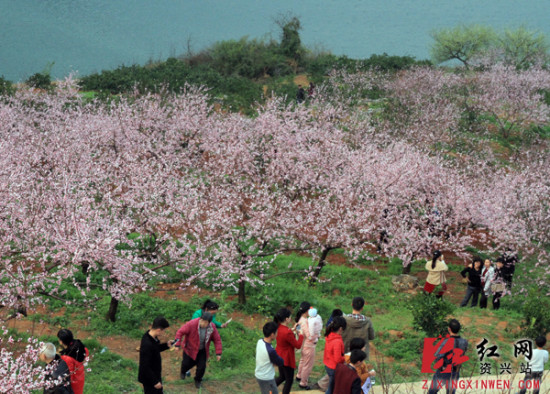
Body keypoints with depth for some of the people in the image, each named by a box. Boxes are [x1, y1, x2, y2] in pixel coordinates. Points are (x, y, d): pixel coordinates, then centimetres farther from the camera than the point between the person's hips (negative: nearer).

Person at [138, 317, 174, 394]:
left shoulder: (150, 336, -5)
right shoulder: (147, 345, -34)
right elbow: (145, 367, -30)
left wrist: (166, 345, 1)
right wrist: (155, 381, -23)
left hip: (155, 375, 9)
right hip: (149, 379, -9)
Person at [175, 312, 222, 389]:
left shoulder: (212, 328, -20)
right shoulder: (192, 324, -31)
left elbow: (217, 340, -10)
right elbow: (180, 332, -26)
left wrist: (218, 353, -14)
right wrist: (177, 344, -32)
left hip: (202, 350, 2)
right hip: (190, 348, -2)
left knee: (201, 367, -2)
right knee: (187, 363, 13)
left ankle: (198, 380, 31)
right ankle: (183, 372, 53)